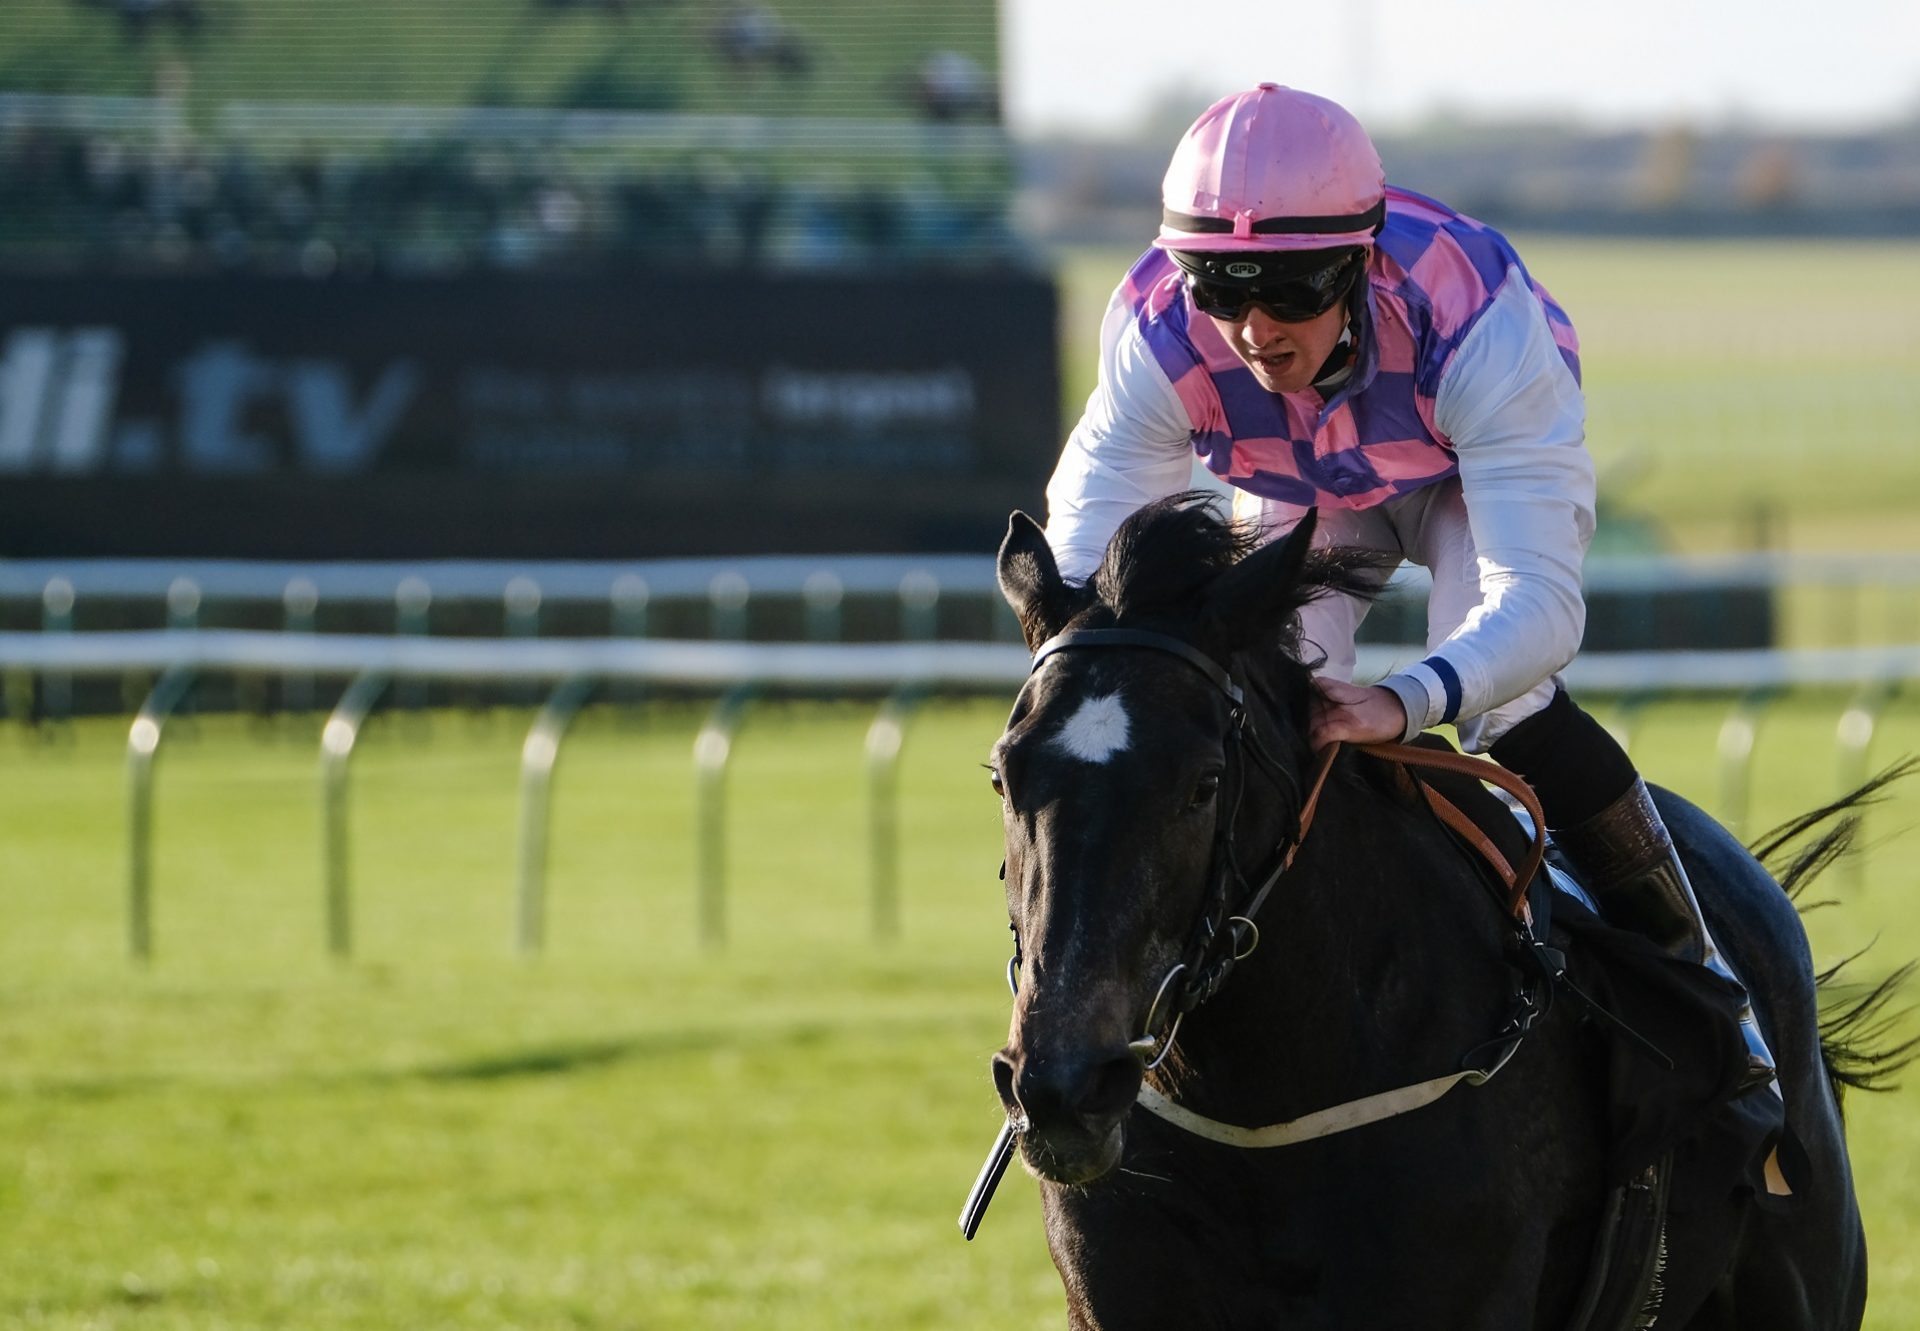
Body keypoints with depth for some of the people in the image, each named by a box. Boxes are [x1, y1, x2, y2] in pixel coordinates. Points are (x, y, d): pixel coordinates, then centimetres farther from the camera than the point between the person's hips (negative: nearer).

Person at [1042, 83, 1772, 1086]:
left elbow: (1539, 601, -49)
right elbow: (1081, 569, -34)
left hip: (1479, 469, -3)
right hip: (1296, 494, 3)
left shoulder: (1474, 321, -45)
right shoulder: (1159, 337, -36)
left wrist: (1405, 702, -68)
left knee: (1502, 709, -24)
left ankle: (1685, 966, -7)